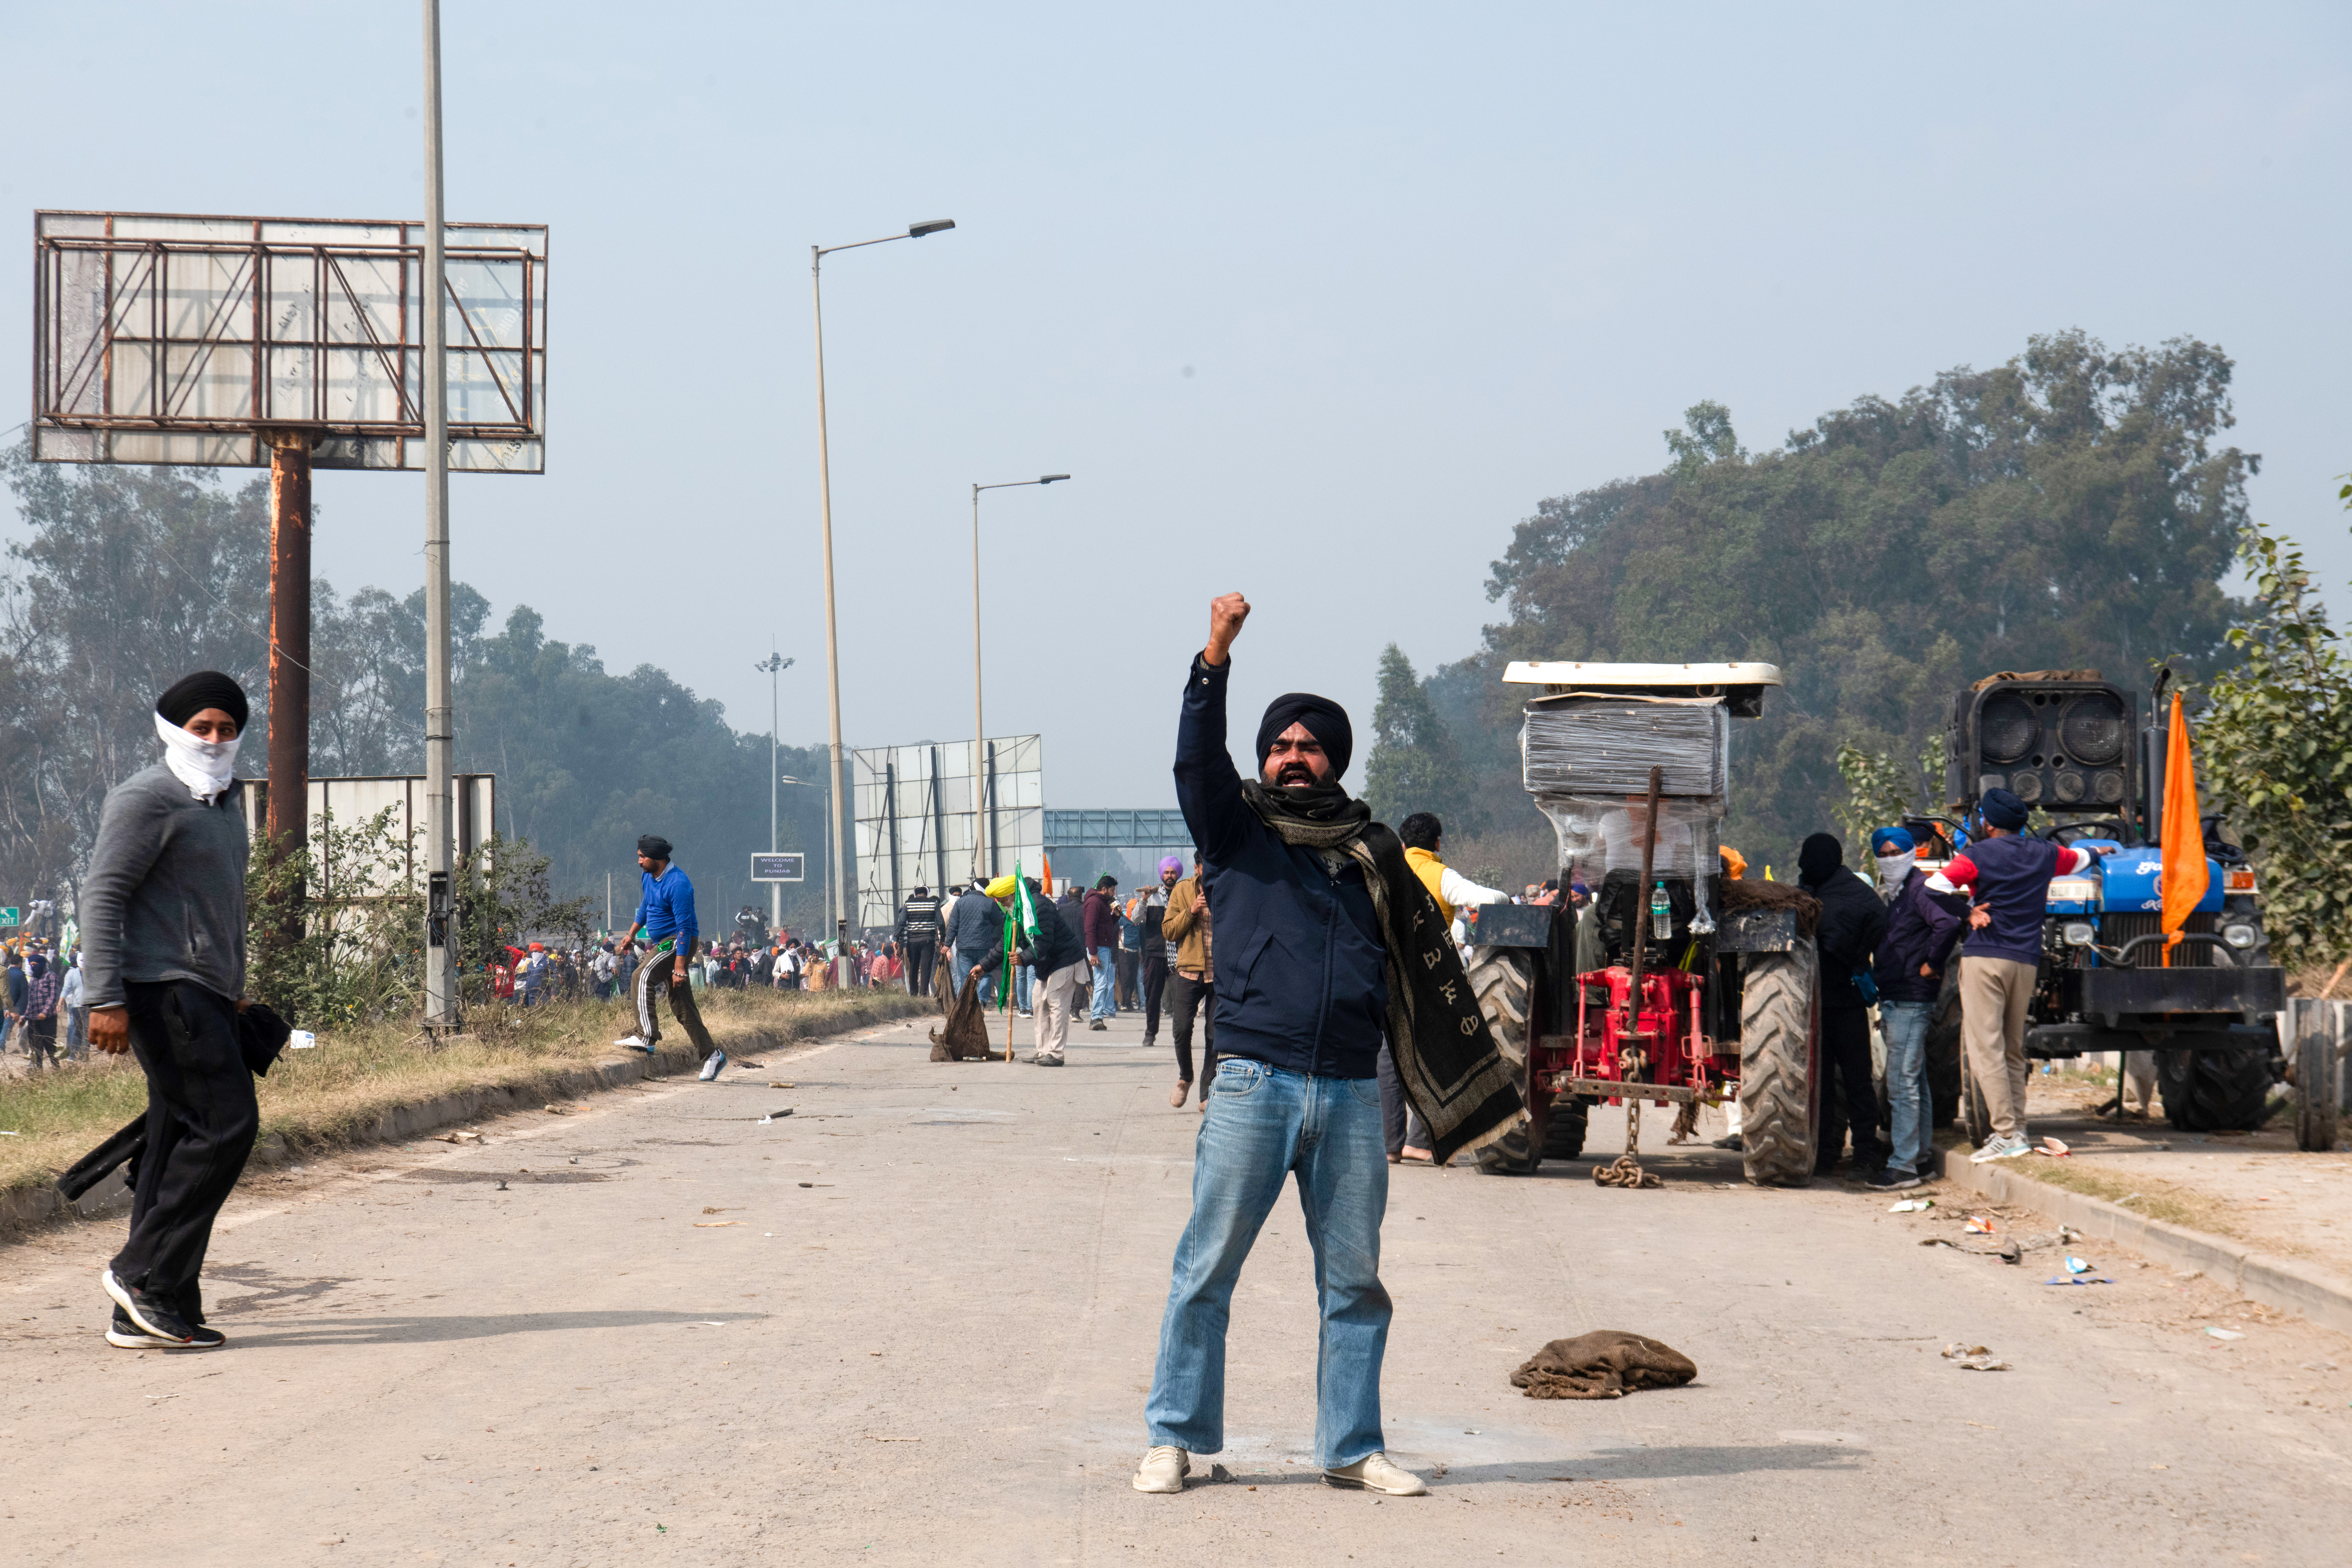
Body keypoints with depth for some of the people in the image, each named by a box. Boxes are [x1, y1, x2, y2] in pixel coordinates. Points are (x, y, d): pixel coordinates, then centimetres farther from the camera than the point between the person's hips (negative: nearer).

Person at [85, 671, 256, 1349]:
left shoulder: (226, 798, 20)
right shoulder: (148, 799, -9)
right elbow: (101, 893, -14)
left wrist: (235, 988, 27)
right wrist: (105, 998, -20)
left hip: (205, 994, 9)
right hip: (163, 988, -9)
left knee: (178, 1142, 6)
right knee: (226, 1121, -16)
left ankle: (144, 1313, 7)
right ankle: (143, 1273, -12)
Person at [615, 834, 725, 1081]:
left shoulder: (677, 884, -21)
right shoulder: (648, 877, 7)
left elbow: (685, 928, -24)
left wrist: (680, 967, -28)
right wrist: (631, 935, 29)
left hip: (680, 942, -9)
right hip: (662, 944, 9)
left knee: (643, 977, -28)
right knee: (682, 1007, 8)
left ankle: (646, 1037, -35)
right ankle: (711, 1055, 12)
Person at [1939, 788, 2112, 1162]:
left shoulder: (1979, 855, -3)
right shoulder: (2044, 854, 14)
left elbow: (1936, 887, -14)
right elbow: (2077, 860, 36)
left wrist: (1967, 911, -1)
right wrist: (2096, 853, 58)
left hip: (1985, 959, -6)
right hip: (2026, 962, 6)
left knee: (1985, 1049, -9)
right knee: (2013, 1051, 16)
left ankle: (2007, 1135, -17)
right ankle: (2017, 1129, 13)